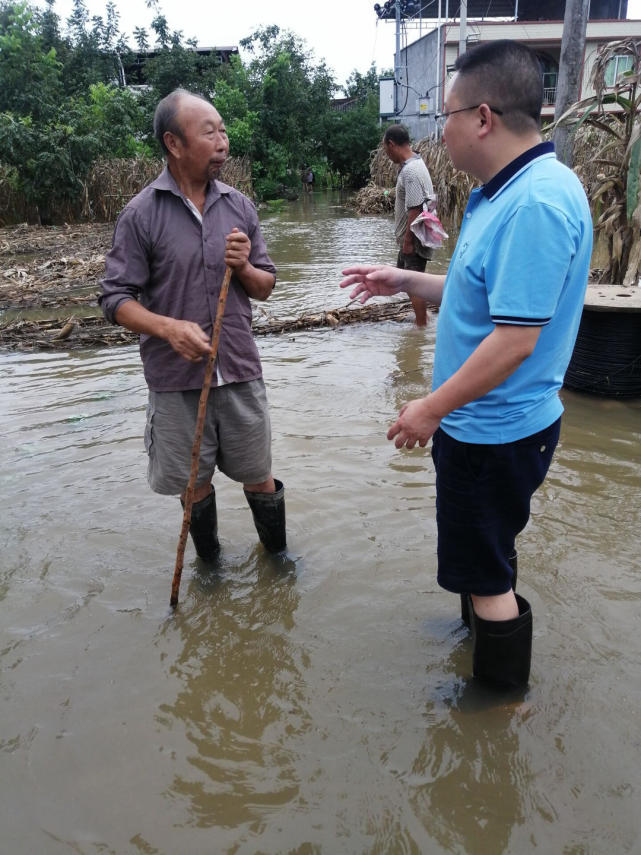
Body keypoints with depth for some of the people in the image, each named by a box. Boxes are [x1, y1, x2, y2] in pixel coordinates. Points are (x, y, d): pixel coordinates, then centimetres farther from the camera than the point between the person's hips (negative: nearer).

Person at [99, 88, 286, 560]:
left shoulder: (239, 206, 4)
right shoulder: (141, 214, -6)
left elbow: (265, 287, 10)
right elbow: (116, 299, -6)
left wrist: (244, 267, -13)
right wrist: (168, 328, -24)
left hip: (241, 372, 2)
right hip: (177, 380, -2)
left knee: (261, 480, 12)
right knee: (196, 484, 15)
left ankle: (277, 555, 36)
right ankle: (209, 562, 39)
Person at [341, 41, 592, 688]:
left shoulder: (538, 204, -25)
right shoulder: (508, 192, 8)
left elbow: (516, 338, -29)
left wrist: (431, 409, -20)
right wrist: (404, 282, 14)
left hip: (494, 434, -10)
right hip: (484, 424, 10)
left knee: (485, 573, 8)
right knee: (480, 558, 28)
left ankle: (501, 701, 29)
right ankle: (479, 634, 51)